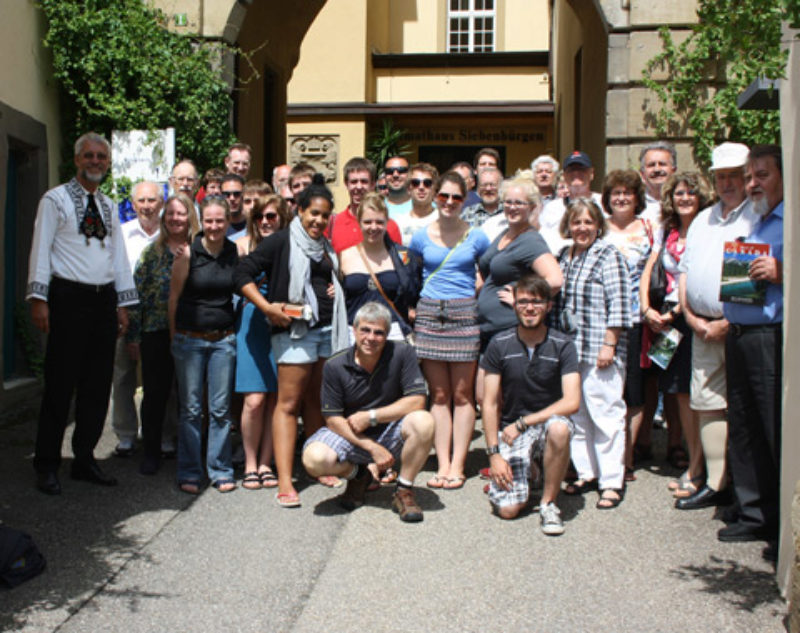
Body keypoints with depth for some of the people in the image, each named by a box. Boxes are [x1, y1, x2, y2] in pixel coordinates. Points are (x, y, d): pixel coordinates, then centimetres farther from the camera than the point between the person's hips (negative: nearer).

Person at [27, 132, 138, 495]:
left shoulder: (110, 207, 18)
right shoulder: (56, 199, 1)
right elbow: (41, 250, -5)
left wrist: (122, 304, 12)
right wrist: (39, 299, -13)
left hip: (104, 300, 6)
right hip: (69, 298, -5)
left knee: (98, 386, 7)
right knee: (60, 385, -3)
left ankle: (84, 460, 18)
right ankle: (47, 467, 6)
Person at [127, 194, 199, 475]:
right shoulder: (152, 251, 4)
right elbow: (136, 294, 3)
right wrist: (133, 336, -1)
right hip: (156, 334, 0)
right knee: (155, 393, 3)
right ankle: (151, 452, 15)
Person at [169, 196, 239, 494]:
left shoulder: (236, 252, 2)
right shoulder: (188, 253, -5)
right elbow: (173, 298, 1)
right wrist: (174, 337, 4)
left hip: (223, 340, 2)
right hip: (190, 339, -2)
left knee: (221, 409, 6)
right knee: (191, 409, 4)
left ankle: (220, 471, 17)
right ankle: (189, 473, 15)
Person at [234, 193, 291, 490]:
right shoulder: (244, 244, 4)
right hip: (252, 323, -1)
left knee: (275, 399, 3)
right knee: (255, 399, -6)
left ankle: (266, 463, 15)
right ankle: (250, 464, 10)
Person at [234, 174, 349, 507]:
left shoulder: (327, 247, 16)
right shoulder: (281, 241, -4)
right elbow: (243, 274, -8)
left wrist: (337, 290, 10)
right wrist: (268, 308, -16)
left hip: (327, 330, 7)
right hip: (295, 330, -6)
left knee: (316, 399, 14)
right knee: (289, 402, -7)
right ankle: (285, 482, -8)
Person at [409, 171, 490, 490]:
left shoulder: (476, 237, 4)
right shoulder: (421, 237, 7)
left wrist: (478, 296, 2)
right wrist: (414, 304, 9)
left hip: (464, 314, -1)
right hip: (430, 314, 1)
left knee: (462, 394, 1)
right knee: (439, 394, 4)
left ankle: (457, 466, 7)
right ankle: (442, 464, 9)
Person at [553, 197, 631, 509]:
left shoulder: (608, 256, -5)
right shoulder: (563, 256, 14)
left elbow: (618, 305, -11)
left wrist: (609, 345, -15)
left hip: (598, 352, -7)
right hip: (568, 350, 7)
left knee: (605, 413, -4)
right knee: (576, 413, 11)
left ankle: (612, 481, 4)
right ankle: (587, 472, 22)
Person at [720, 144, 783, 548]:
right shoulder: (753, 226, 22)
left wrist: (780, 274, -26)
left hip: (772, 337, -9)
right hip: (738, 335, 9)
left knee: (777, 432, -5)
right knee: (744, 430, 12)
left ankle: (785, 530, 4)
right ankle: (754, 515, 23)